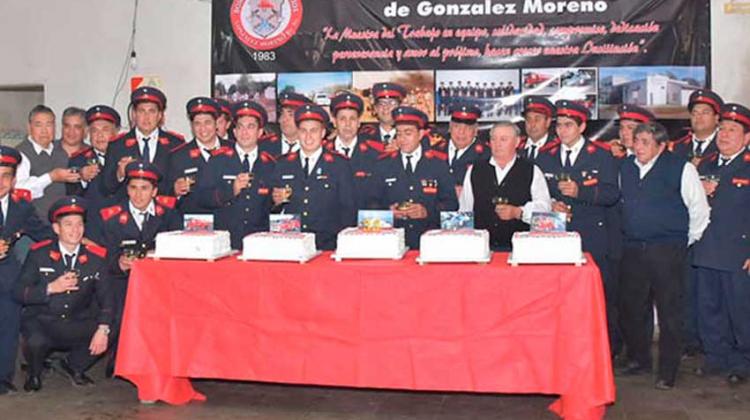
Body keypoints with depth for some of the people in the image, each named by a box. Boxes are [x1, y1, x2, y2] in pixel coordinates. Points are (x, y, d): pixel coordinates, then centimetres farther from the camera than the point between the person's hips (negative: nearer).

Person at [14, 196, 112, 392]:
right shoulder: (39, 254, -4)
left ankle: (74, 366, 11)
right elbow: (19, 293, -8)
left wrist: (103, 329, -21)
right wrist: (51, 288, -23)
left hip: (78, 325, 2)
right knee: (36, 342, -33)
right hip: (41, 322, -2)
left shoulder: (96, 257, -2)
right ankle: (34, 374, 6)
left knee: (108, 336, -22)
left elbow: (105, 297, -6)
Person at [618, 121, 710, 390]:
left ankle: (667, 372, 10)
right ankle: (638, 360, 28)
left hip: (667, 252, -5)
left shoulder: (680, 168, -6)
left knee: (669, 312, 0)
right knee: (630, 309, 10)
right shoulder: (626, 169, 9)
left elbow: (699, 210, -1)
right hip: (633, 251, 5)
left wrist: (685, 241, 4)